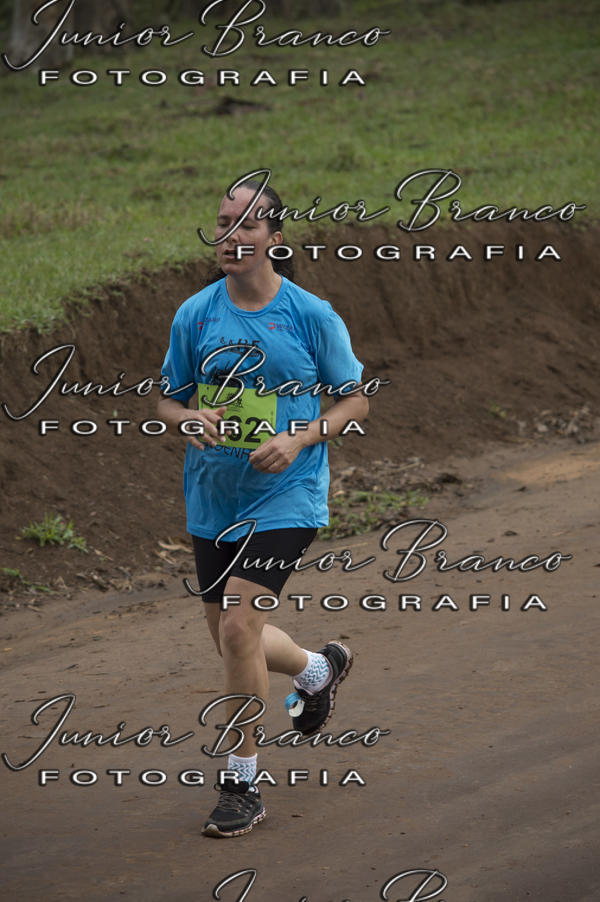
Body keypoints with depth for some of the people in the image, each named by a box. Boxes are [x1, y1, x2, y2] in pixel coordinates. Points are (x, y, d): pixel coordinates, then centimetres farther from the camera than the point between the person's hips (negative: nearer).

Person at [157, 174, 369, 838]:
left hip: (285, 494, -5)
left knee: (238, 626, -17)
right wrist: (192, 419, -14)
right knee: (228, 637, 14)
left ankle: (242, 784, -4)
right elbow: (168, 400, 9)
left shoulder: (311, 316, -8)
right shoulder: (194, 316, -1)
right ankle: (318, 669, 48)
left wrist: (301, 439, -15)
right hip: (211, 500, 5)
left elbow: (355, 400, 2)